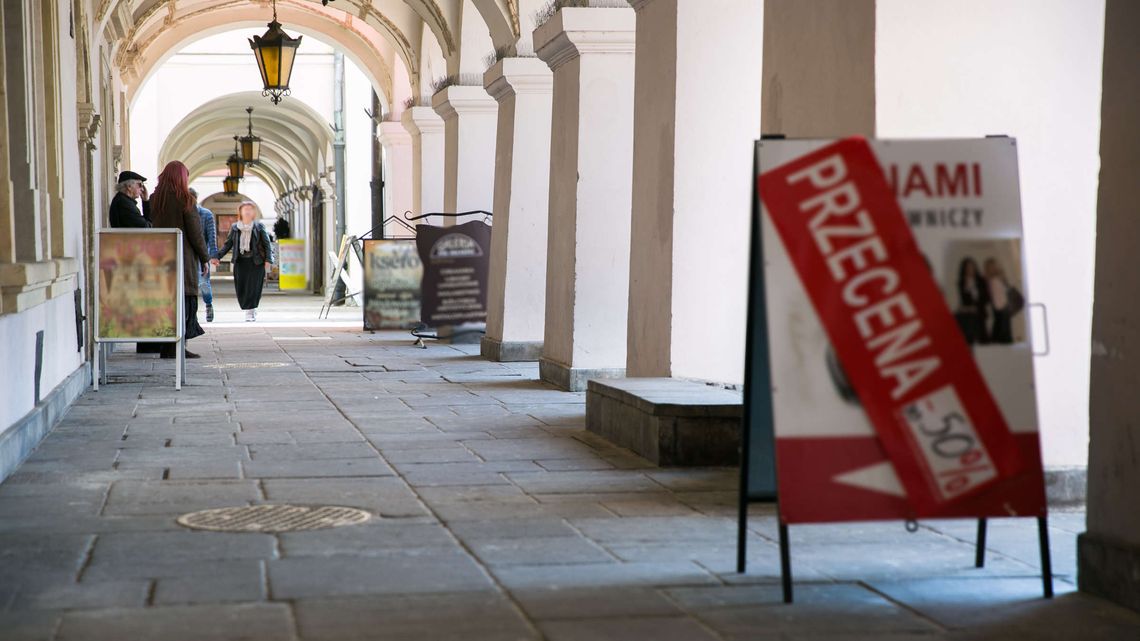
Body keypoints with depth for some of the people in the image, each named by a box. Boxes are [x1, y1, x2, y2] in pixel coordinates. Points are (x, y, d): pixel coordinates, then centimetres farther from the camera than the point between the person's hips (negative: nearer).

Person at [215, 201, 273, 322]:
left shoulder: (259, 226, 2)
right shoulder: (235, 227, 9)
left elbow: (267, 243, 1)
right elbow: (228, 244, 12)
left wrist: (268, 259, -10)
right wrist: (217, 256, 4)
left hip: (255, 261, -3)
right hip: (240, 261, 3)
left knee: (253, 287, -8)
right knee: (241, 288, -1)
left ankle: (250, 311, -1)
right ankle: (252, 310, 16)